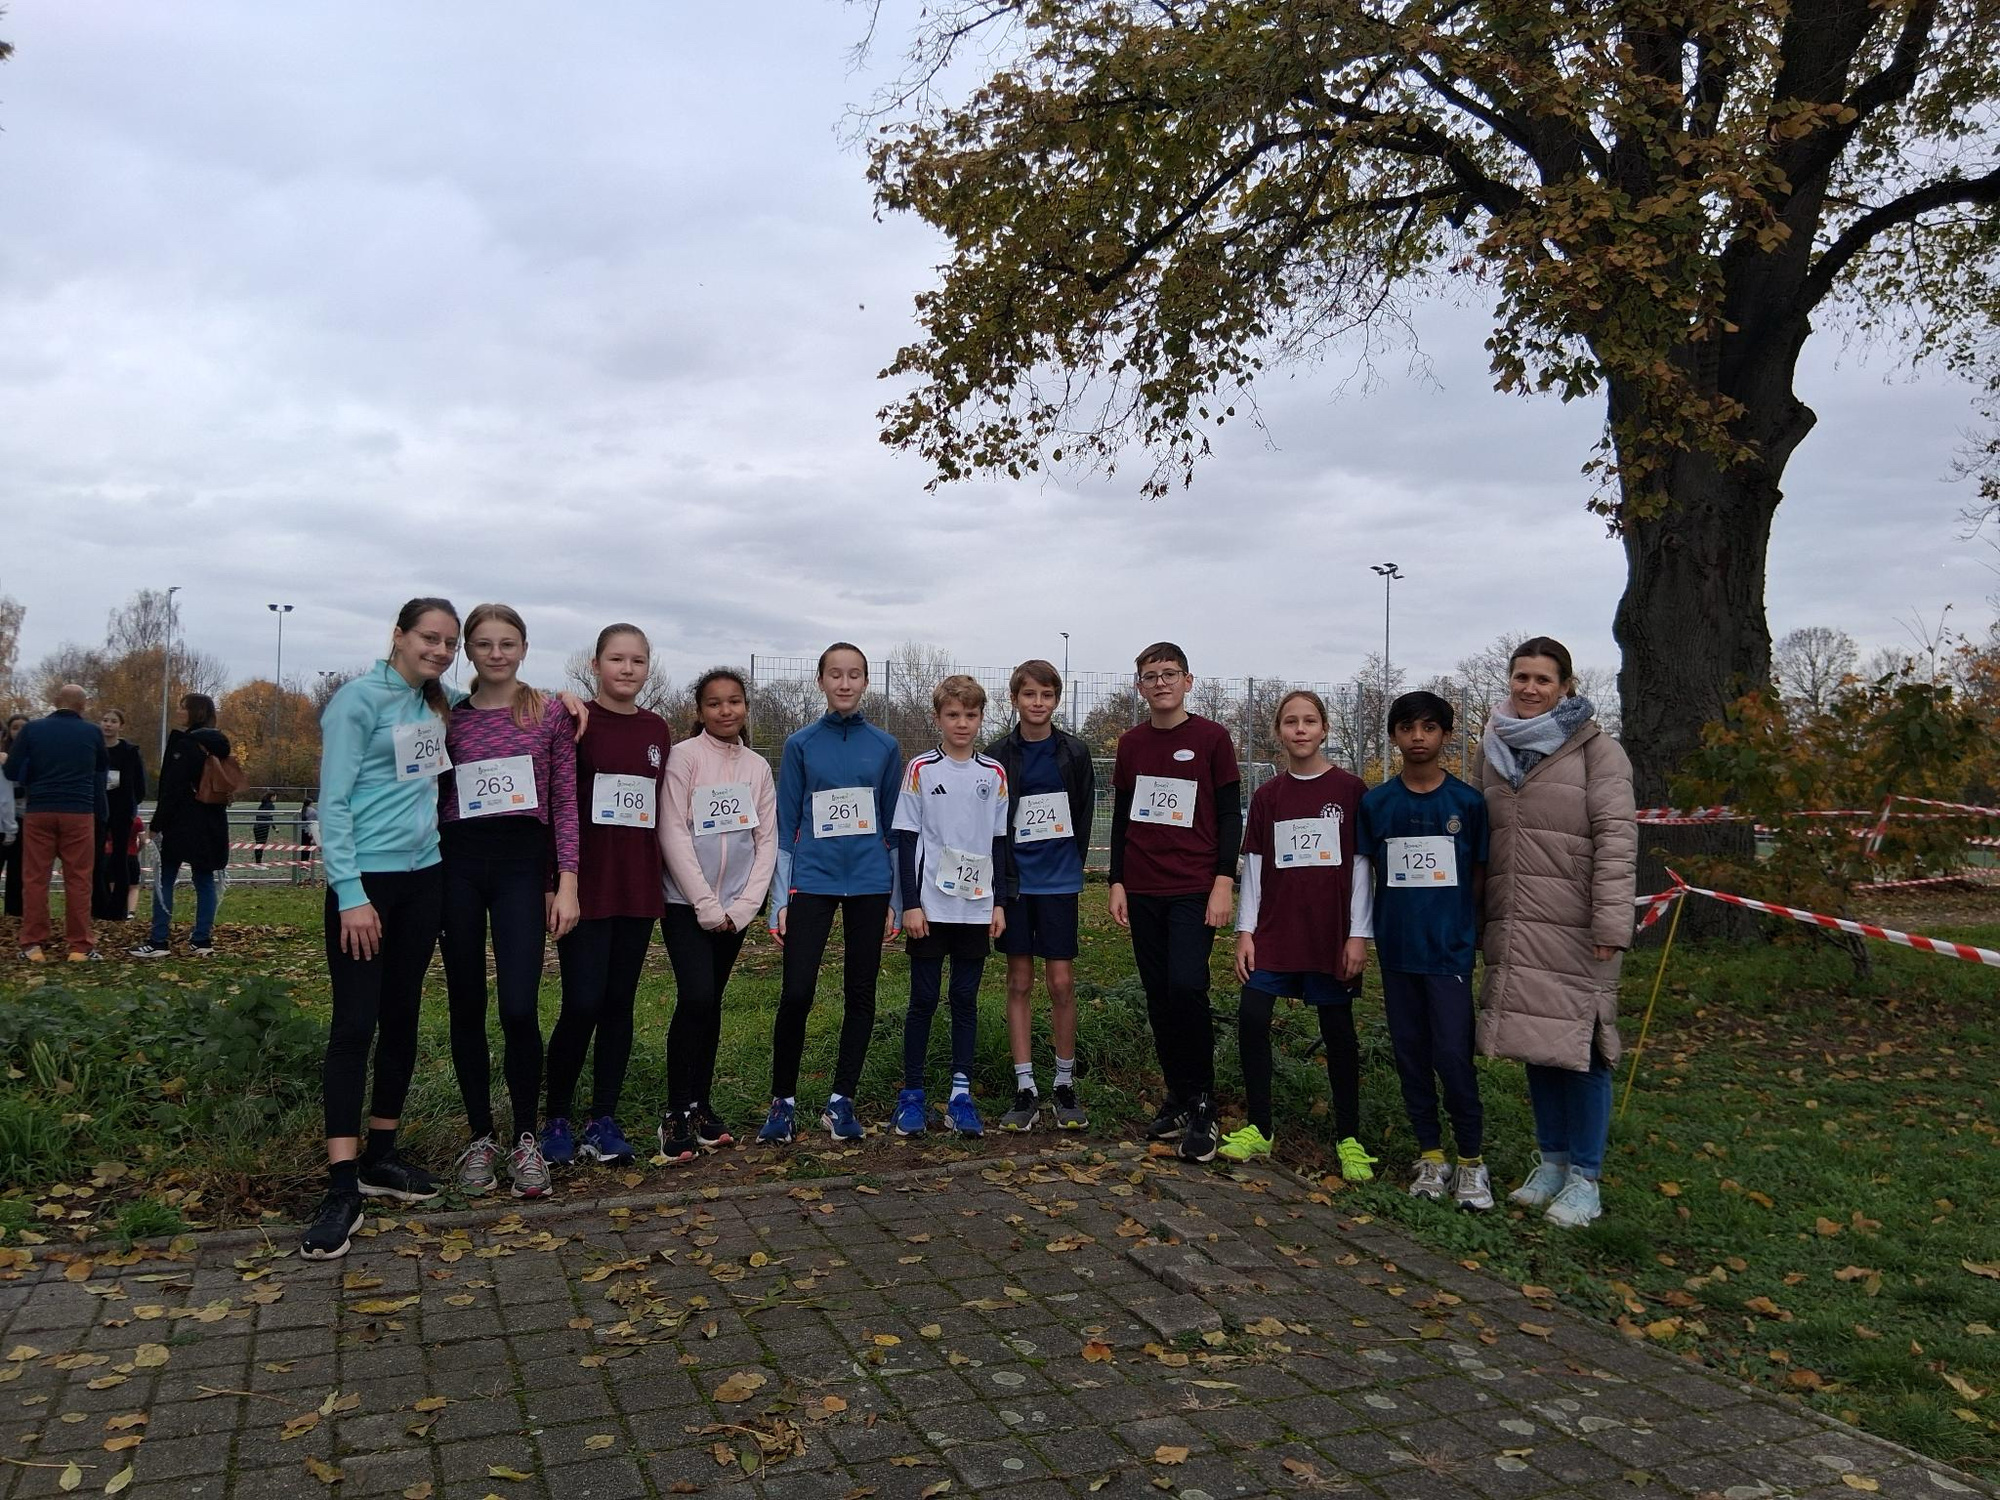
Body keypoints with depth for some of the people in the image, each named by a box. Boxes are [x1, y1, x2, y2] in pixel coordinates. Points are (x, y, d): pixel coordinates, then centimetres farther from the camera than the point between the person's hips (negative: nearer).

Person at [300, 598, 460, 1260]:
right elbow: (334, 802, -12)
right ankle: (342, 1188, -6)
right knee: (354, 1025, -8)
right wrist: (351, 896, -19)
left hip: (423, 877, 7)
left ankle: (380, 1157, 23)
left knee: (402, 1018, 11)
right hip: (366, 879, -7)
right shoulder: (359, 698, -9)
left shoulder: (436, 704, 9)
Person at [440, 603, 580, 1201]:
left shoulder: (550, 712, 4)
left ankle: (525, 1138, 8)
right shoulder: (450, 716, 8)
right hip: (459, 864, 2)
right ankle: (480, 1136, 22)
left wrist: (566, 882, -3)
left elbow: (566, 801, 3)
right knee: (466, 1006, 7)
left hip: (522, 863, -2)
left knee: (519, 1009, -10)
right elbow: (432, 798, 11)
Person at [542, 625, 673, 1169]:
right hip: (586, 886, -4)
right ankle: (556, 1119, 13)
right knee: (582, 1004, -5)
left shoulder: (657, 730, 10)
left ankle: (604, 1119, 18)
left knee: (619, 1003, 8)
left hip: (638, 889, 5)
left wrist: (658, 875, 14)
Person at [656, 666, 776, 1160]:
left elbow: (767, 839, 6)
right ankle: (676, 1114, -4)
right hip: (685, 902, -4)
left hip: (734, 908, 4)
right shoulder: (684, 756, -7)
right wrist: (706, 905, -13)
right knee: (695, 998, -14)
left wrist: (744, 906, -5)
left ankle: (700, 1105, 20)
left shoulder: (758, 766, 7)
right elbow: (673, 833, -11)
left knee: (711, 1003, 9)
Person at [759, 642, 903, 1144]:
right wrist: (780, 901, 0)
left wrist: (894, 899, 8)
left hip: (869, 884, 2)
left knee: (860, 993, 6)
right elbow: (785, 825, 4)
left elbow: (894, 827, 10)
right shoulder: (801, 744, 3)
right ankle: (783, 1101, 10)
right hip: (812, 881, -2)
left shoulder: (885, 747, 6)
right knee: (796, 993, -8)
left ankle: (842, 1100, 19)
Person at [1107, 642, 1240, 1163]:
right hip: (1143, 890, 4)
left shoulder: (1211, 738, -1)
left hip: (1195, 887, -4)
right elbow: (1121, 817, 14)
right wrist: (1117, 882, 9)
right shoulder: (1131, 744, 10)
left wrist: (1224, 880, -9)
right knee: (1159, 997, 7)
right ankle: (1178, 1097, 18)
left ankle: (1201, 1104, -2)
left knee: (1186, 987, -16)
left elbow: (1230, 813, -2)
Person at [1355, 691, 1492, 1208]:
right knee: (1409, 1052, 8)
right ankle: (1430, 1155, 20)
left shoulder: (1468, 802, -1)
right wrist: (1361, 934, 6)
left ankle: (1471, 1161, 11)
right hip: (1396, 948, 3)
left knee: (1453, 1055, -5)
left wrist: (1461, 925, 2)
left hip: (1449, 948, -2)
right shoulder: (1376, 802, 4)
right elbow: (1364, 871, 9)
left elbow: (1479, 874, 6)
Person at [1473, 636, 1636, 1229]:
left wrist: (1611, 922, -16)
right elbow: (1475, 835, 17)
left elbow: (1616, 836, -9)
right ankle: (1552, 1161, 24)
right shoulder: (1494, 748, 13)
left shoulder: (1594, 748, -3)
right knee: (1535, 1043, 11)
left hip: (1574, 927, -5)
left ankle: (1584, 1178, 10)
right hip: (1513, 925, 5)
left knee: (1579, 1045, -1)